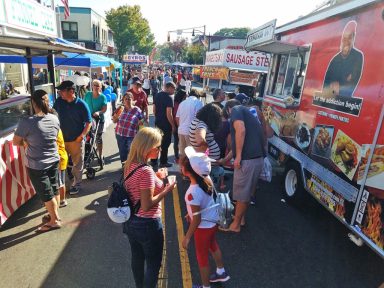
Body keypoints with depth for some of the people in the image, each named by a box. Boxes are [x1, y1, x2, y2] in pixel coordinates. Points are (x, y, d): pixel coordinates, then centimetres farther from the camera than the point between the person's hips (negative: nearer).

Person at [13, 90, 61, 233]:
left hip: (37, 166, -5)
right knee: (54, 189, 19)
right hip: (54, 160, 5)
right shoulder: (55, 118, -6)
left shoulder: (26, 122, -23)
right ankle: (55, 214, 37)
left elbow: (16, 142, -10)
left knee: (46, 194, 10)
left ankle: (54, 221, 25)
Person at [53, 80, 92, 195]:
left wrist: (82, 136, -19)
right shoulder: (58, 101, -3)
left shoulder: (81, 104, -14)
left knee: (77, 163, 10)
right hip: (62, 138, 4)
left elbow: (88, 122, -10)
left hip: (76, 140, -4)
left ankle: (77, 184, 28)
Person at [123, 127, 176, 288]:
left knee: (137, 259, 28)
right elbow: (147, 205, -27)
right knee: (153, 264, 15)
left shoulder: (130, 165, -2)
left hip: (131, 221, 9)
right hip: (147, 224, -8)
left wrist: (156, 178, 3)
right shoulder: (146, 171, -29)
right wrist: (166, 190, -18)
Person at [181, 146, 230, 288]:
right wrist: (191, 213, 17)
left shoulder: (193, 192, -36)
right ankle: (221, 273, 56)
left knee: (202, 256, 17)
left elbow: (197, 219, -26)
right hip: (213, 221, 8)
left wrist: (187, 237, -13)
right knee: (213, 246, 32)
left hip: (203, 227, -8)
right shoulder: (207, 179, -14)